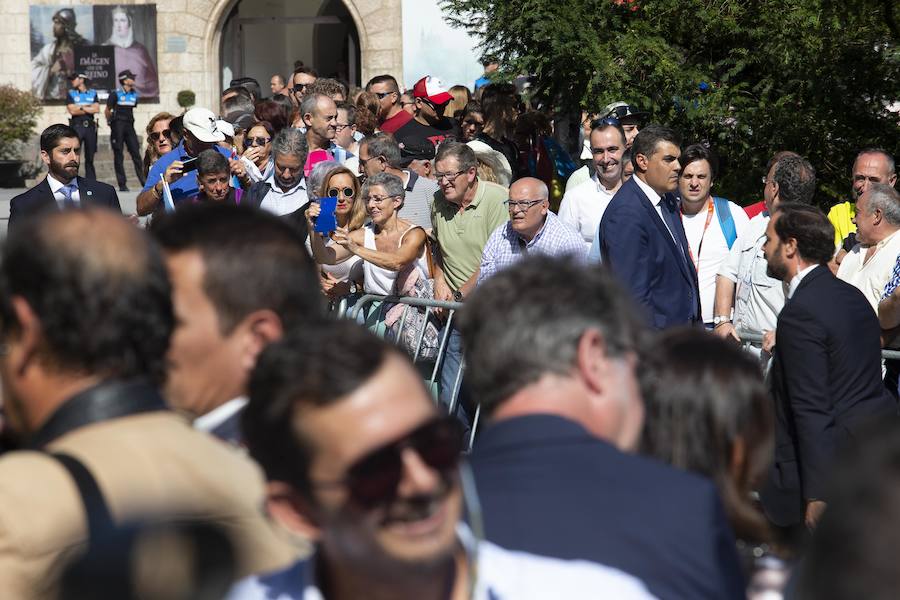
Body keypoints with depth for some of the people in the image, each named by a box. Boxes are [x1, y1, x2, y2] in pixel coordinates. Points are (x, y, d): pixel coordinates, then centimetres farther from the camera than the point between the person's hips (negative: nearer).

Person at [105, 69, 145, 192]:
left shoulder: (134, 94, 11)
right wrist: (111, 122, 10)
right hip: (118, 126, -5)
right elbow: (107, 111, 1)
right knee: (119, 155, -1)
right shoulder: (116, 94, -7)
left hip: (129, 126, 5)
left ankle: (143, 180, 1)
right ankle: (122, 185, -1)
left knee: (136, 153, 1)